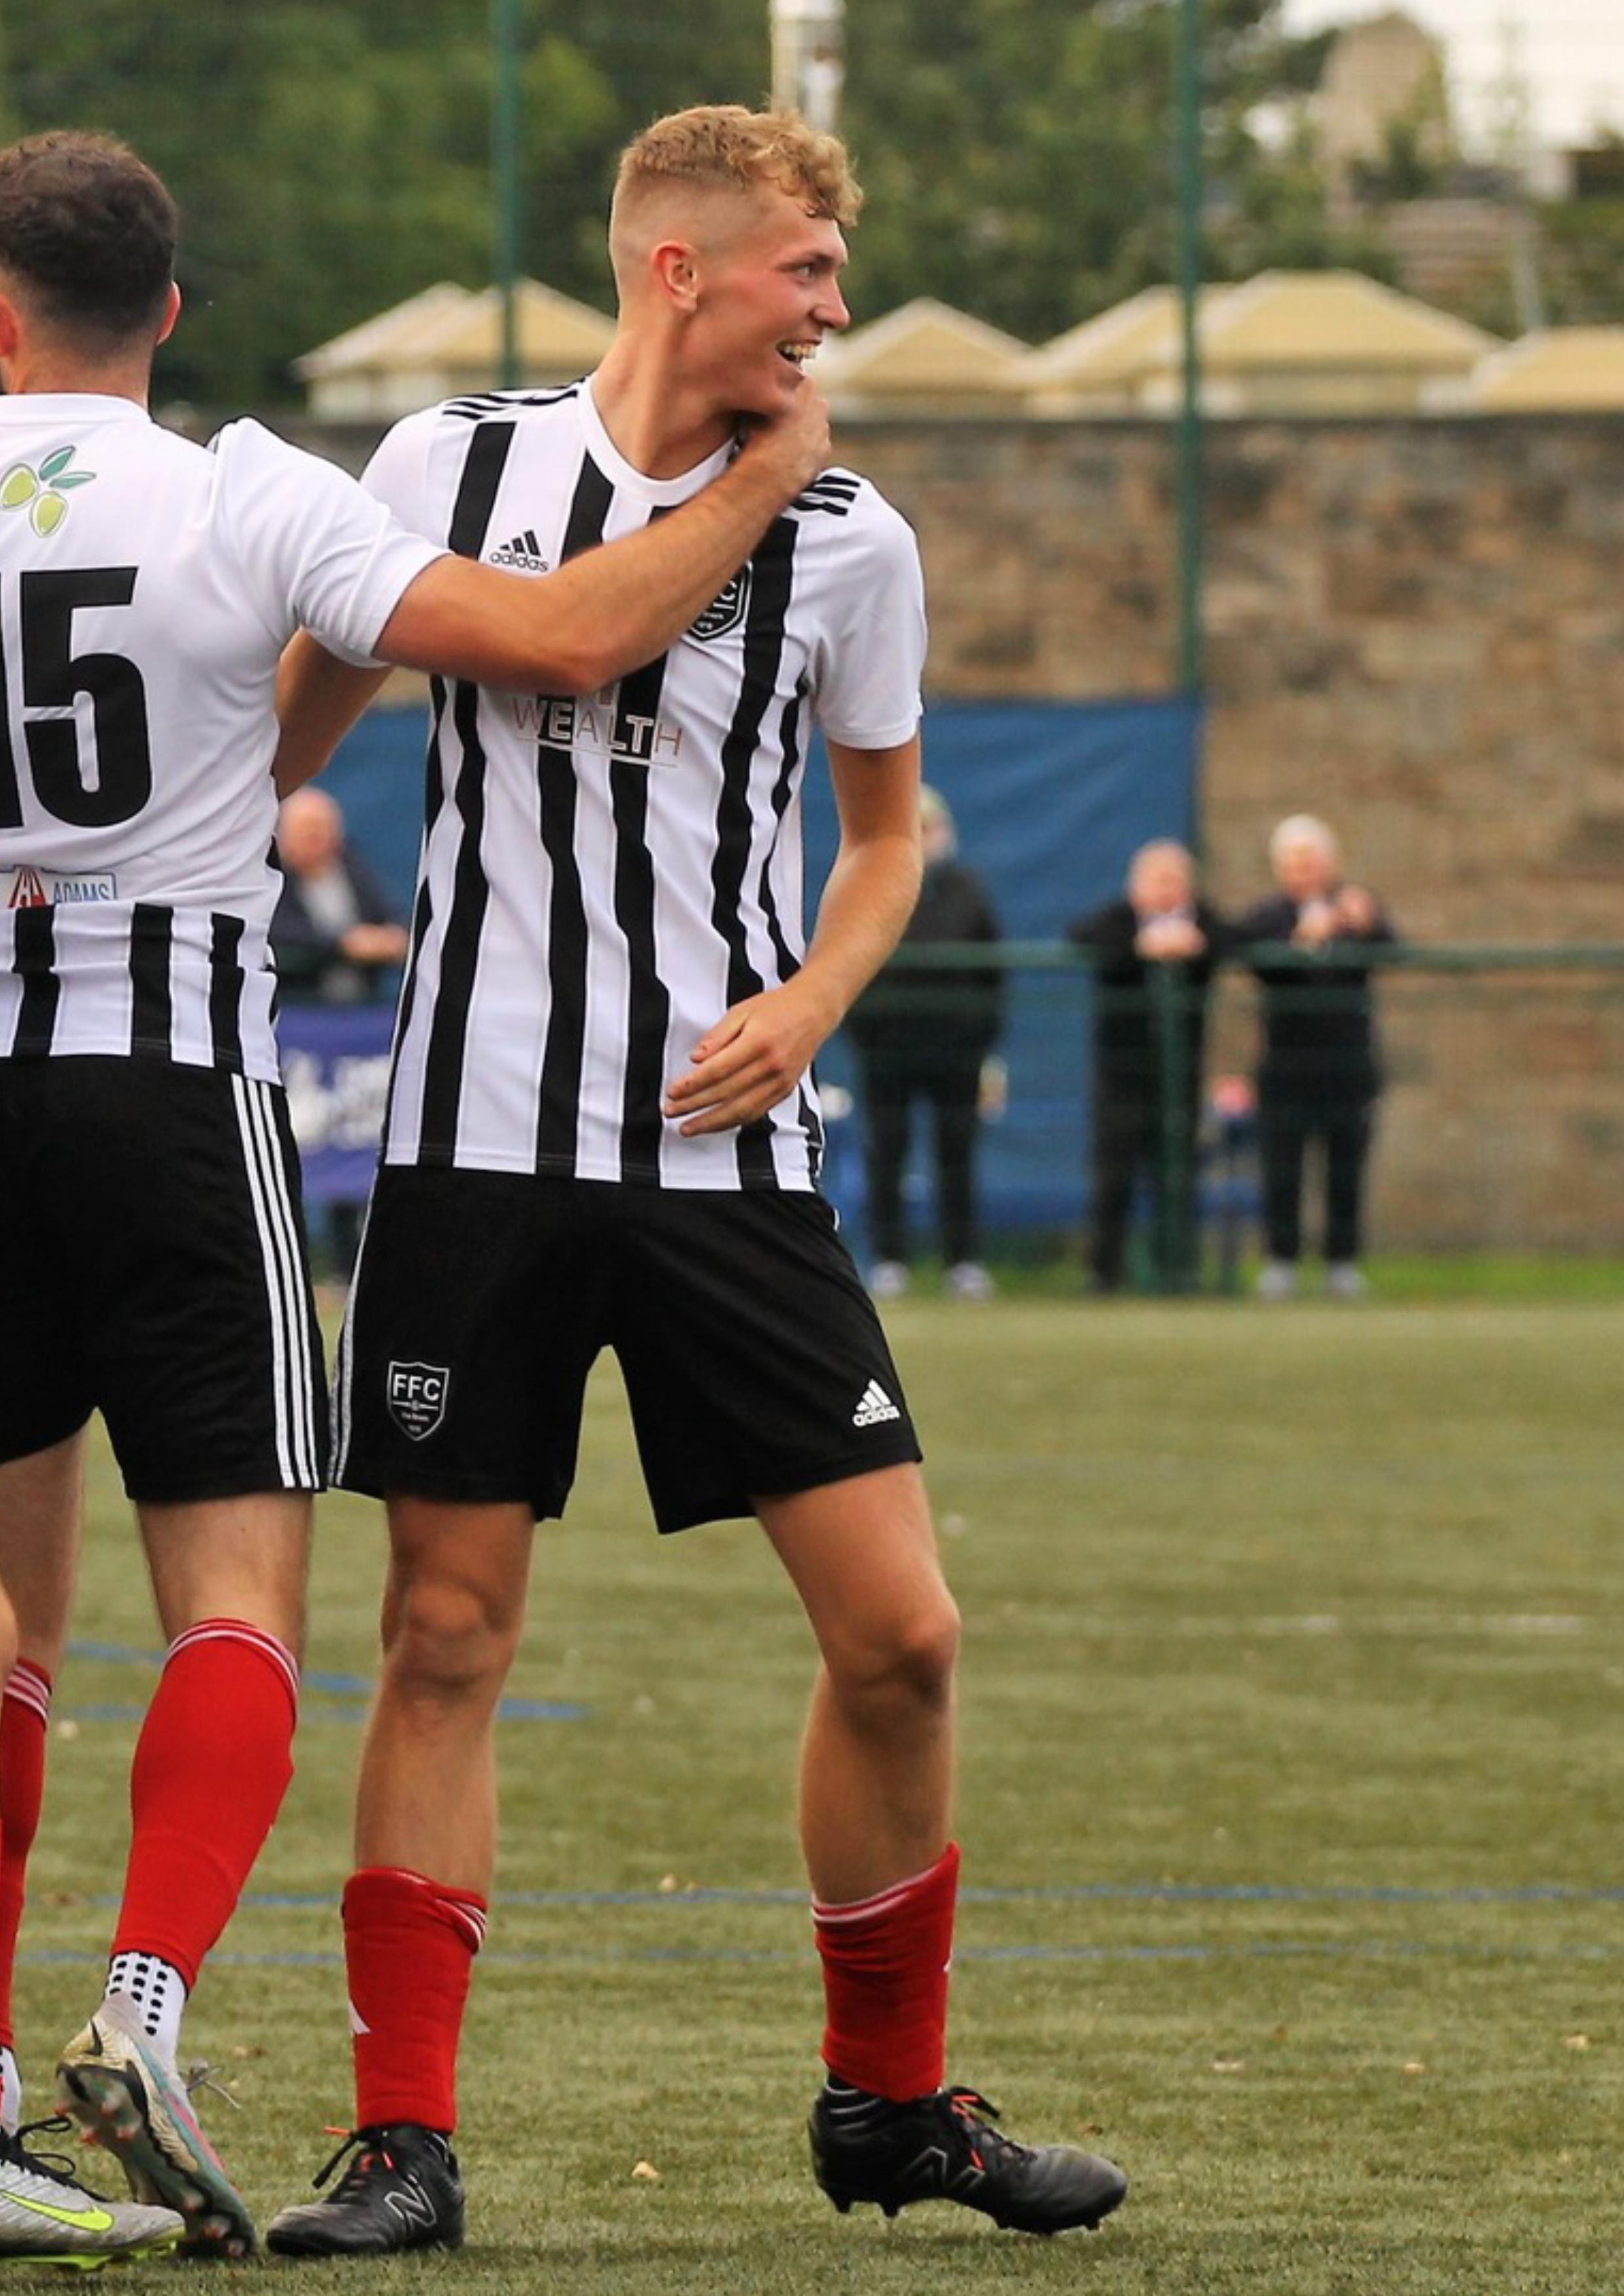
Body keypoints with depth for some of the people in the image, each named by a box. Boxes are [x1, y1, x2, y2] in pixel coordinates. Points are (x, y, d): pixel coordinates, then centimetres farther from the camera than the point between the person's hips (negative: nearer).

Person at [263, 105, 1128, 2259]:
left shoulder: (849, 544, 3)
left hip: (728, 1152, 1)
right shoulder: (449, 466, 0)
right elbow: (298, 724, 14)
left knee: (900, 1628, -3)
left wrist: (809, 1003, -1)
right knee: (447, 1629, -2)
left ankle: (889, 2100, 15)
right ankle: (404, 2138, 6)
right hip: (478, 1137, -1)